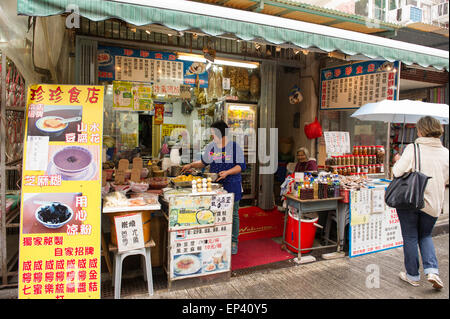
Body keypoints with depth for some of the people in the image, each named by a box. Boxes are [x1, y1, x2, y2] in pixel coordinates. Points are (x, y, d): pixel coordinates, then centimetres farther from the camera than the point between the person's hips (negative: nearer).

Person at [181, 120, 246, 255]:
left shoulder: (234, 146, -5)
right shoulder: (210, 146, 8)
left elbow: (241, 166, -9)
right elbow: (203, 162, 20)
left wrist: (227, 172, -22)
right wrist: (191, 165, 6)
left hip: (231, 186, -3)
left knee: (233, 214, 6)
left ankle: (233, 242, 20)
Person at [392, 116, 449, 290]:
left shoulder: (412, 149, -14)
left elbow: (397, 172, -17)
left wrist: (398, 160, 3)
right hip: (433, 203, 4)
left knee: (410, 238, 10)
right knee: (425, 236, 23)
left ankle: (412, 275, 21)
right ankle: (432, 270, 7)